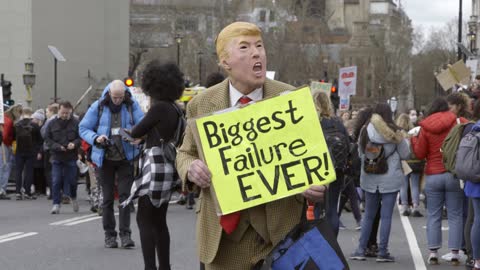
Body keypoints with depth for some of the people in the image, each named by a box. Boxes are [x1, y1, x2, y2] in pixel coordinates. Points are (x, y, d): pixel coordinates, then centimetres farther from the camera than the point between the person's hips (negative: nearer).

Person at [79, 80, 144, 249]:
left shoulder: (132, 105, -2)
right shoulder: (98, 107, -3)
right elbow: (83, 128, 0)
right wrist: (96, 138, -19)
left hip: (126, 158, 0)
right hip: (105, 158, 0)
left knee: (125, 195, -6)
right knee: (107, 198, 5)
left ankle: (125, 233, -2)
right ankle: (109, 234, 13)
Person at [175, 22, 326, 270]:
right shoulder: (201, 105, 2)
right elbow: (185, 153, 13)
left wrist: (314, 185, -20)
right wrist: (190, 169, -11)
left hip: (282, 229, -1)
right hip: (225, 233, 1)